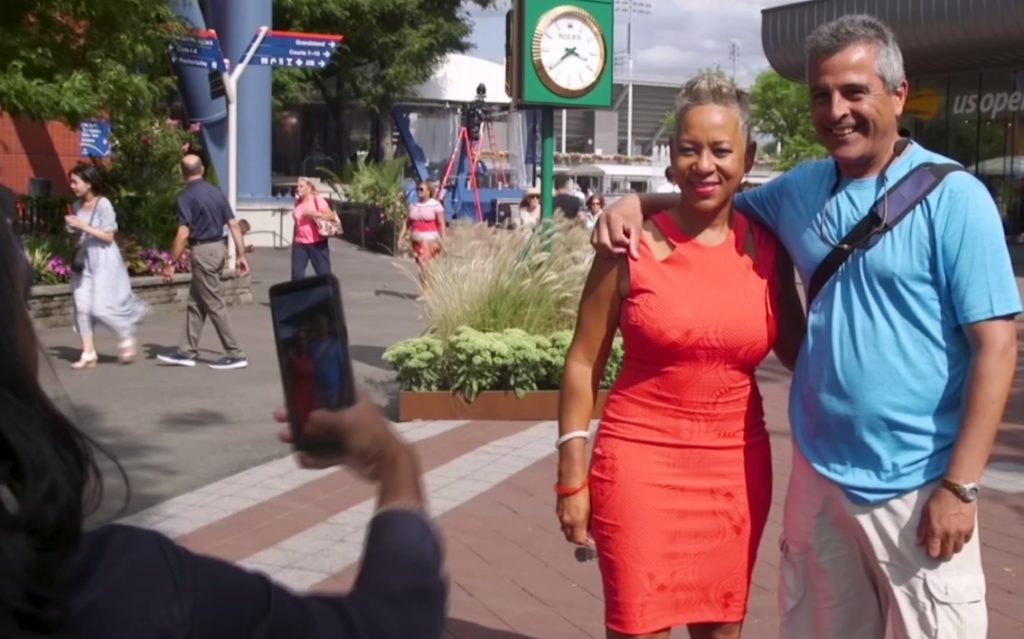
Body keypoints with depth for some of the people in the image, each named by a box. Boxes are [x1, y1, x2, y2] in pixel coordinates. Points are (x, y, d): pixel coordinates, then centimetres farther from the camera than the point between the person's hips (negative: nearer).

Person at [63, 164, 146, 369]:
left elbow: (108, 236, -14)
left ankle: (126, 337, 14)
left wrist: (83, 226, -18)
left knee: (100, 307, -10)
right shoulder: (78, 205, 9)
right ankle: (88, 353, 5)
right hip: (84, 260, 7)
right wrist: (72, 229, 1)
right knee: (82, 306, -1)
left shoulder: (103, 204, -12)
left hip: (104, 261, -7)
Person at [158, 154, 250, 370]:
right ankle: (187, 351, 19)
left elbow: (183, 234, -18)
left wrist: (171, 263, -14)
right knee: (195, 303, 15)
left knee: (214, 305, -3)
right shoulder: (216, 192, 9)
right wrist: (241, 255, 9)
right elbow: (234, 225, 6)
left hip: (203, 251, -8)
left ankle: (235, 354, -2)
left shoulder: (187, 197, -12)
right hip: (218, 247, 8)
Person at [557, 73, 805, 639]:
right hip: (641, 461, -3)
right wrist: (572, 475, -4)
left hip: (737, 468, 3)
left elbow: (797, 350, 13)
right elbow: (583, 362, -3)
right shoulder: (633, 244, -8)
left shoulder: (766, 246, 1)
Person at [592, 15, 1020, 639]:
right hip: (819, 473, 5)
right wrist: (637, 202, 3)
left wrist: (961, 484, -17)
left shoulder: (952, 197, -10)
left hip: (916, 485, -5)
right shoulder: (801, 190, 6)